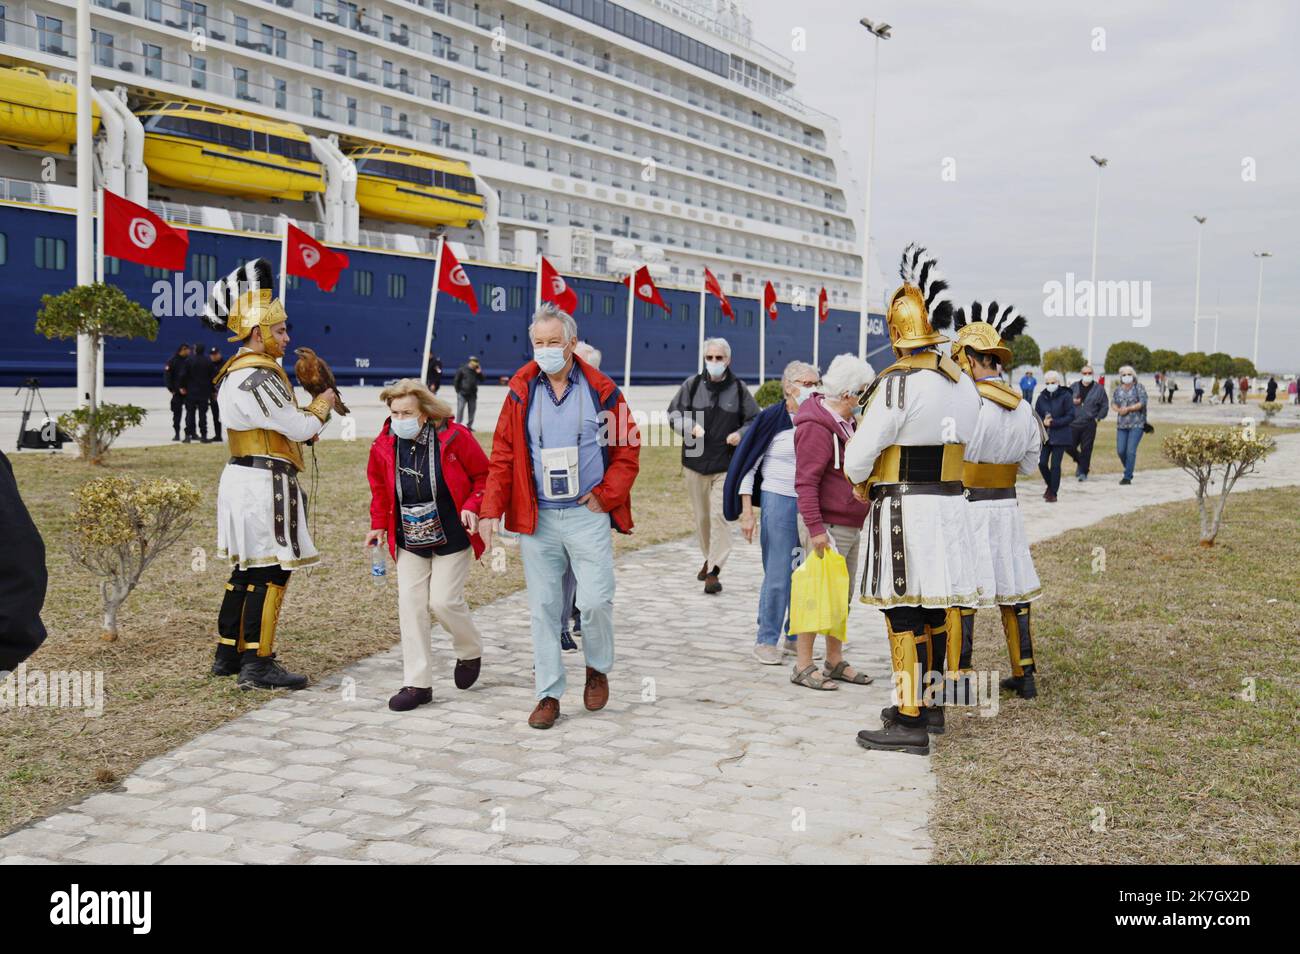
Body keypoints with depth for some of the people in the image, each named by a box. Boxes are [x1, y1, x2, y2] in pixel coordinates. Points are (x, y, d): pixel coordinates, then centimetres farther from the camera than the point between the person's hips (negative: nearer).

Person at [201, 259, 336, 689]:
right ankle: (257, 665, -1)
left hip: (241, 477, 10)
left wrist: (305, 419, 10)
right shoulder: (259, 376, -18)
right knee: (270, 574, -5)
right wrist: (322, 405, 3)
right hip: (266, 482, -10)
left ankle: (228, 654, 23)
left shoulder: (232, 372, 15)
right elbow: (300, 428, -16)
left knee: (246, 570, 16)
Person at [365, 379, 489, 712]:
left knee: (443, 601, -8)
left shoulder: (454, 437, -13)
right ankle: (417, 683, 5)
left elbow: (484, 475, -3)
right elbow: (379, 487, 14)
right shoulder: (384, 445, -2)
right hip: (410, 539, 4)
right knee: (410, 605, -2)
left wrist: (472, 507, -17)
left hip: (452, 537, -4)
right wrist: (378, 525, 7)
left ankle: (470, 652, 25)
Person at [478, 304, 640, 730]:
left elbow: (628, 451, 4)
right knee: (543, 608, 5)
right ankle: (549, 694, 15)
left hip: (588, 516, -2)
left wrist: (605, 495, -5)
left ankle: (598, 669, 23)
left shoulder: (601, 391, 1)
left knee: (595, 601, -7)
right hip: (537, 519, 2)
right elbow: (502, 456, 3)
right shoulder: (521, 393, 5)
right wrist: (490, 511, -6)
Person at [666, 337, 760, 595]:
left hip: (726, 465, -2)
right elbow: (673, 412, 8)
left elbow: (755, 420, 11)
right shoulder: (692, 384, 3)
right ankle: (709, 558, 34)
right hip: (695, 461, 2)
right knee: (701, 515, 13)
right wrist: (690, 426, -11)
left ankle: (714, 571, -11)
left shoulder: (739, 388, 2)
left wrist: (741, 434, -9)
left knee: (720, 515, -11)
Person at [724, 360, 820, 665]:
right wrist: (747, 511, -9)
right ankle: (766, 641, 6)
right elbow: (747, 465, -4)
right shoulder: (771, 419, -6)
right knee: (778, 576, -5)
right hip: (779, 500, -5)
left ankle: (796, 638, 20)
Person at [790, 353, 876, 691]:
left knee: (843, 597, 14)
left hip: (850, 527, 10)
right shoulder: (816, 427, -17)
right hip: (827, 527, -10)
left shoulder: (846, 422, 15)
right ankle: (803, 666, 3)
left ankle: (835, 662, 24)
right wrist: (815, 528, -27)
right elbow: (806, 483, -22)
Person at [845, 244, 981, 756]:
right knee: (935, 607, 17)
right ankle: (927, 701, 31)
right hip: (950, 503, 8)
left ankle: (910, 722, 2)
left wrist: (861, 482, 9)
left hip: (903, 510, -8)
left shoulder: (898, 384, -17)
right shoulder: (964, 383, 6)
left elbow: (859, 455, -14)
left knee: (905, 613, -2)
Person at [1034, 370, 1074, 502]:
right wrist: (1043, 422, -12)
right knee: (1042, 463, -2)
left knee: (1055, 465, -3)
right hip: (1045, 435, 4)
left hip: (1060, 436, -4)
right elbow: (1036, 415, 11)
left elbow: (1070, 416, -8)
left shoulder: (1066, 396, -6)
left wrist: (1053, 423, -15)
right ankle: (1050, 486, 25)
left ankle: (1053, 493, 8)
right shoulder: (1041, 397, 7)